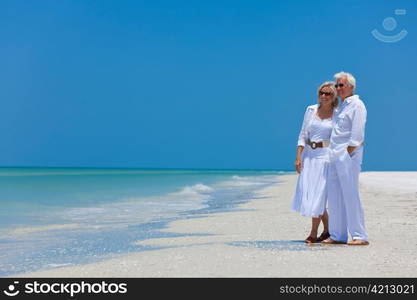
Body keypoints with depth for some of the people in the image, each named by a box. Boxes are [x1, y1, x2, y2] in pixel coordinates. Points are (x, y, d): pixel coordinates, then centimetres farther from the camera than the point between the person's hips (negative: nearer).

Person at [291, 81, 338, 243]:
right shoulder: (311, 110, 6)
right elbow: (303, 135, 6)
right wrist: (298, 157, -1)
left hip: (325, 156, -4)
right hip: (308, 155, 4)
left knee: (318, 194, -4)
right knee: (307, 192, 4)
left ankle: (313, 233, 7)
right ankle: (327, 228, 23)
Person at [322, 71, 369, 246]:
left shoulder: (357, 105, -5)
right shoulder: (341, 107, 22)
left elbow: (357, 134, -13)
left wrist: (348, 153, -17)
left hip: (348, 155, -9)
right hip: (334, 156, 9)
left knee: (350, 195, -10)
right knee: (334, 197, 7)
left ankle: (360, 236, -6)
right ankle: (337, 236, 13)